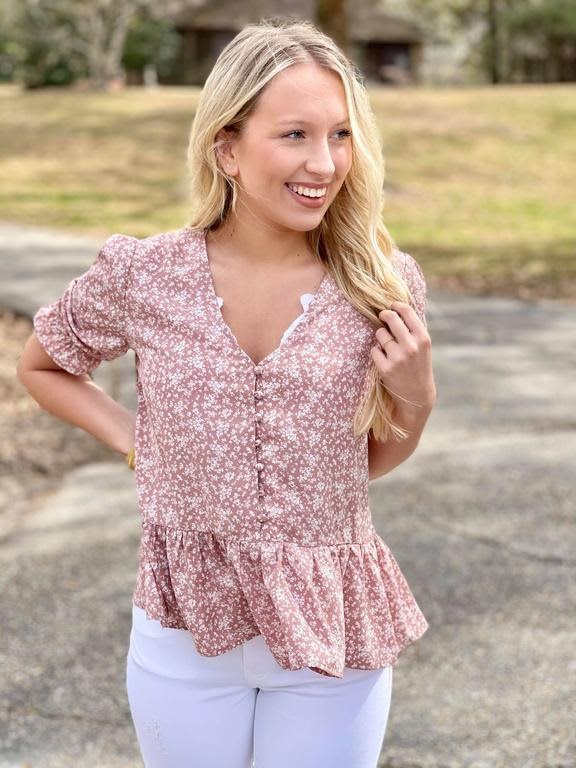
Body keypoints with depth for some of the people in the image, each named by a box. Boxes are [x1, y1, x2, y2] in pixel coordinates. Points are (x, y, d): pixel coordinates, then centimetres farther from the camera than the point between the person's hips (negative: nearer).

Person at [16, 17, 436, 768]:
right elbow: (42, 366, 9)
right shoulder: (143, 276, -12)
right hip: (184, 632, 0)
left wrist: (415, 399, -14)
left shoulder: (383, 284, -9)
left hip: (334, 632, 0)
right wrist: (132, 439, -4)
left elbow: (372, 461, 4)